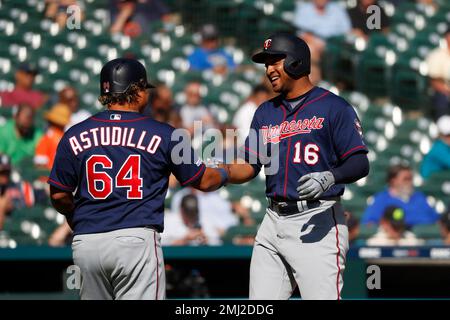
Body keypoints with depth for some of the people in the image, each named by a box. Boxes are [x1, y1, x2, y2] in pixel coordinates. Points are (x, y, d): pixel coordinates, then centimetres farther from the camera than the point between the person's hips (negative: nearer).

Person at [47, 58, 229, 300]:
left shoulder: (74, 136, 6)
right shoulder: (163, 135, 1)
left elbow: (59, 197, 9)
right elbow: (203, 181, 12)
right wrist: (223, 174, 36)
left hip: (85, 244, 3)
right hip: (136, 240, -3)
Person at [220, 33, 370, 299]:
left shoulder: (333, 107, -3)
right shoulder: (266, 112, 17)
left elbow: (360, 164, -10)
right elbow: (249, 167, 15)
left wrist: (330, 177, -29)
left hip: (318, 220, -7)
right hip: (274, 222, 7)